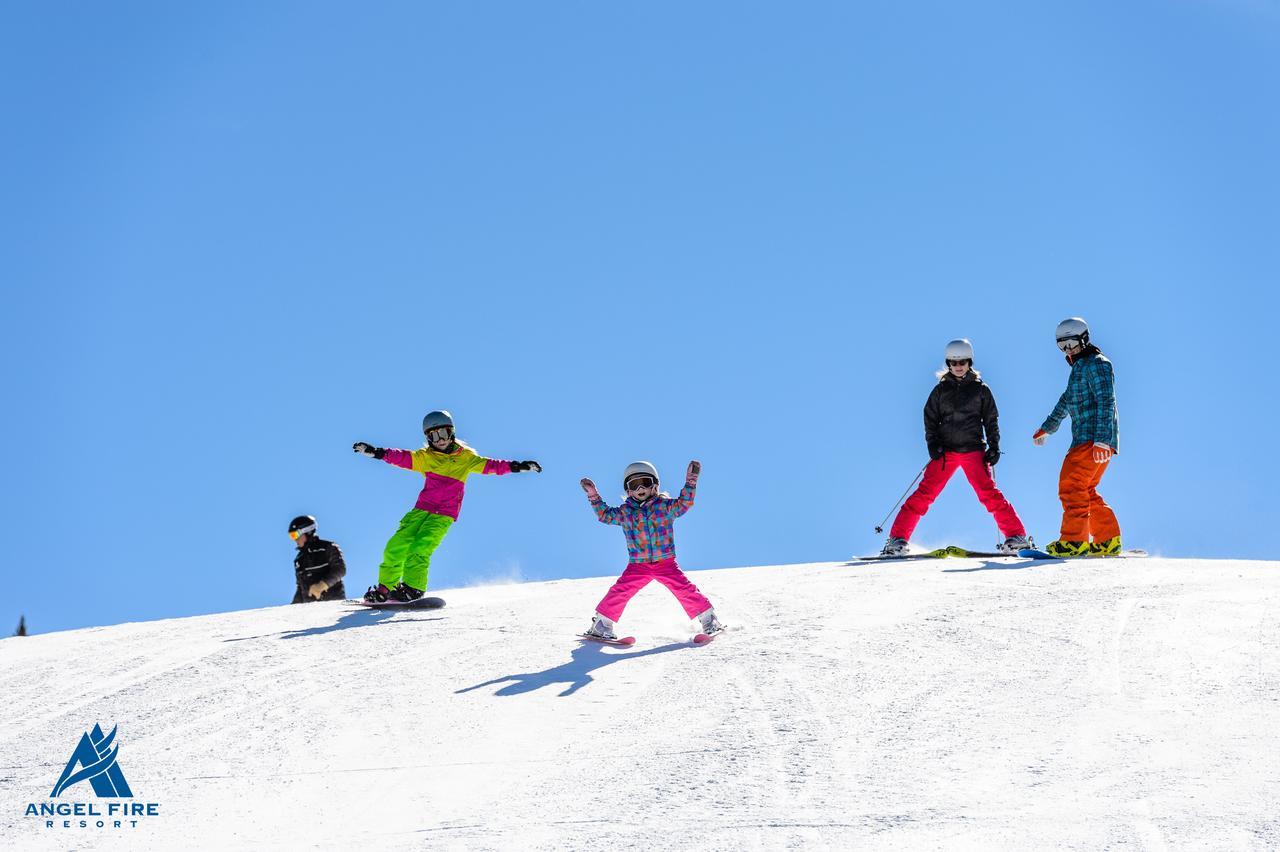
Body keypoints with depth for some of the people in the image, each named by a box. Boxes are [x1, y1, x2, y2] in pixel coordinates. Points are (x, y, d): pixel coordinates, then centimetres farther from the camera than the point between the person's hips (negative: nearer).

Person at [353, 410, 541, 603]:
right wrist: (375, 452, -9)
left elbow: (488, 465, 0)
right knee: (397, 545, -6)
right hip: (422, 508, 4)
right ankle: (384, 588, 4)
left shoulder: (465, 457, 3)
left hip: (445, 514, -4)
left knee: (419, 549, -22)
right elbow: (402, 458, 3)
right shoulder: (425, 457, 10)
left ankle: (412, 588, -16)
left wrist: (517, 467, -10)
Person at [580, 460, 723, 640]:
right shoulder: (625, 512, 8)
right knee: (619, 592, -10)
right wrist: (594, 497, 8)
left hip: (666, 563, -1)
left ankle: (708, 620, 4)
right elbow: (605, 515, 16)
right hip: (638, 566, 1)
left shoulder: (664, 505, 2)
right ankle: (601, 625, 1)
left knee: (685, 589, -8)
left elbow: (683, 504, -7)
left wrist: (690, 483, -17)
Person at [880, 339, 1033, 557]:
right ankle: (898, 538, -5)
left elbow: (991, 420, 11)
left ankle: (1016, 535, -8)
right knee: (925, 493, -7)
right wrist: (933, 444, -3)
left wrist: (994, 447, 2)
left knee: (988, 493, -13)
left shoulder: (981, 389, 7)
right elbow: (930, 418, 11)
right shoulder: (941, 389, 9)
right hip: (945, 450, 1)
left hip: (973, 450, -1)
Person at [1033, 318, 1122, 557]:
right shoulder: (1080, 367, 24)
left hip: (1095, 438, -10)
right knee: (1085, 491, 10)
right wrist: (1047, 427, 47)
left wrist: (1101, 440, -25)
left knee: (1071, 485, -14)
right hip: (1085, 438, 10)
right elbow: (1067, 400, 38)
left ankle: (1074, 541, -17)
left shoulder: (1096, 364, -7)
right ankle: (1108, 541, 10)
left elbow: (1106, 402, -17)